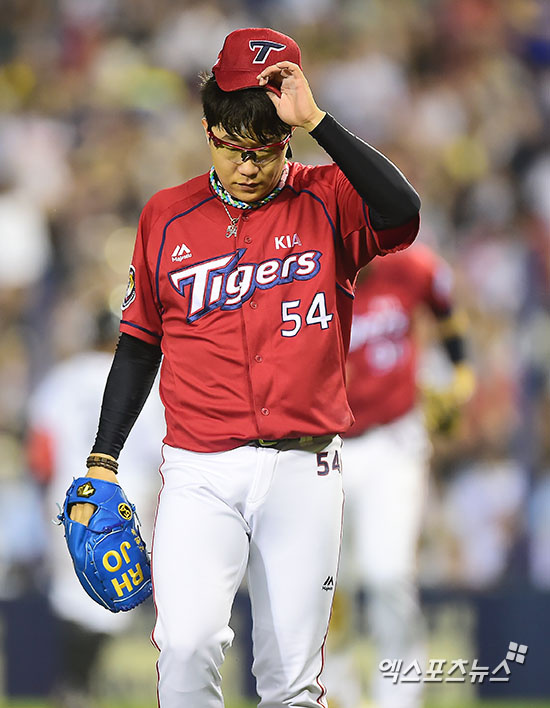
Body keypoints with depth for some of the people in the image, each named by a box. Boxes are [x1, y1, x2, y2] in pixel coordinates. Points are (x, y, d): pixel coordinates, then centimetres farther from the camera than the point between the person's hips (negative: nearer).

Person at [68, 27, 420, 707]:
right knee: (186, 643, -21)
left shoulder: (325, 200, 2)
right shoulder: (167, 217, 8)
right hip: (199, 472, 1)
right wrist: (102, 460, 10)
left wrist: (315, 120, -21)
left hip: (303, 472, 0)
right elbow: (140, 341, 16)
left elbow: (402, 213, -21)